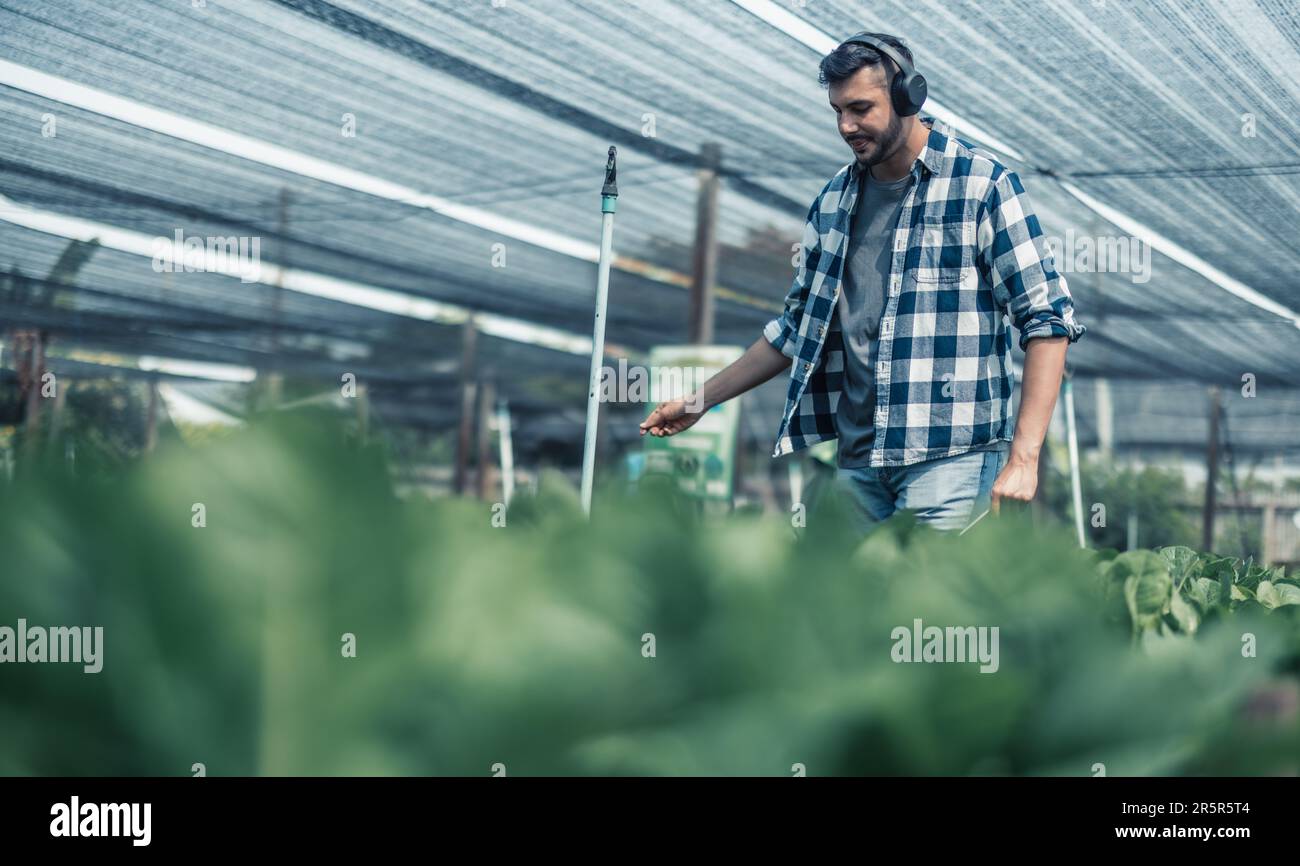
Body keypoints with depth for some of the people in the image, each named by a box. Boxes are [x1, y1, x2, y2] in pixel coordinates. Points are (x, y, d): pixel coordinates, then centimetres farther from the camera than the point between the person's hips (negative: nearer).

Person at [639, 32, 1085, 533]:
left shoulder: (981, 185, -5)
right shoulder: (834, 200, 13)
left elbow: (1047, 320, -8)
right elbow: (798, 327, 22)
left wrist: (1023, 458, -15)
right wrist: (702, 399, 18)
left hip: (949, 458, -5)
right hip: (856, 459, 5)